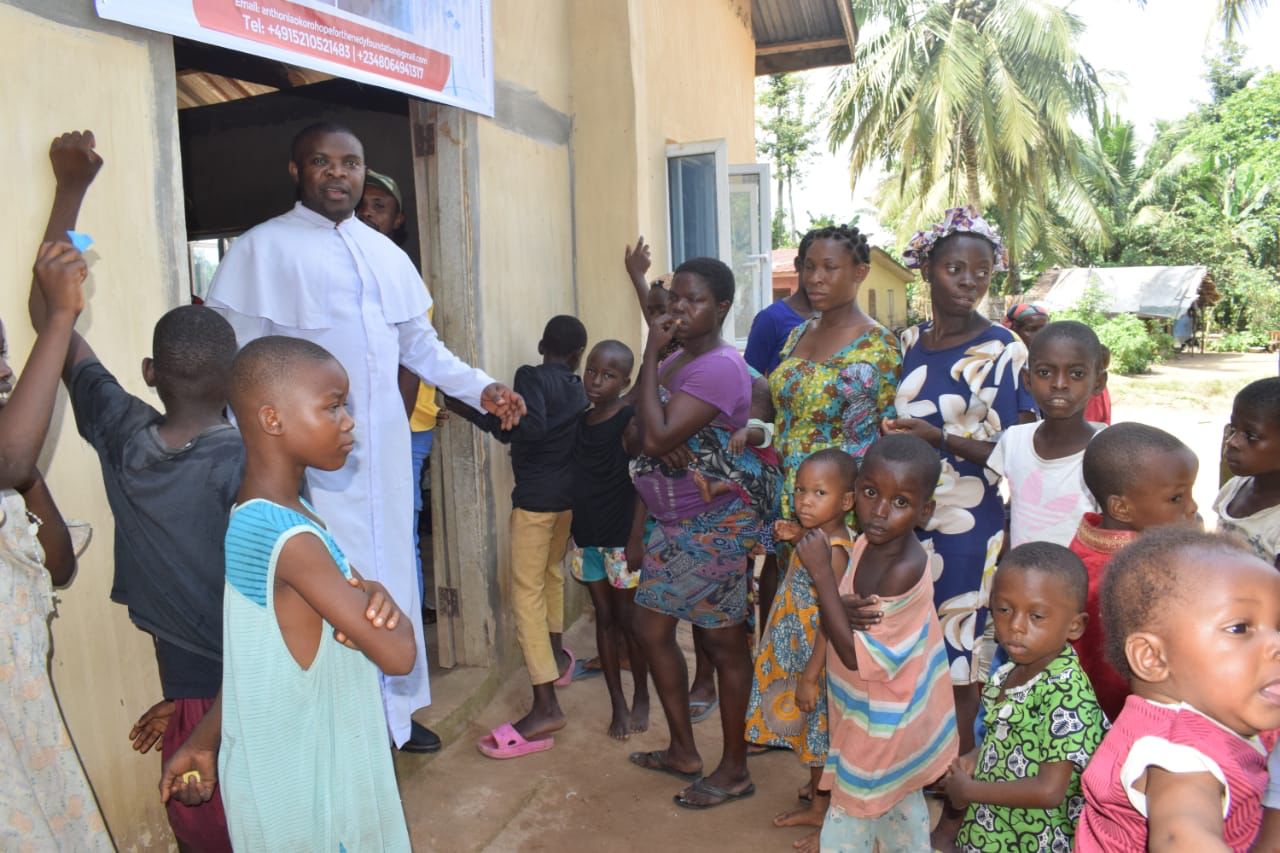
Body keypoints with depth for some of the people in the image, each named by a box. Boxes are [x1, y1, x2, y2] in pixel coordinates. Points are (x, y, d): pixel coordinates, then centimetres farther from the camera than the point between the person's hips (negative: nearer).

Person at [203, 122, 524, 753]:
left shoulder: (385, 252, 14)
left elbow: (420, 343, 19)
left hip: (385, 444, 6)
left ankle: (394, 708, 31)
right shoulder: (263, 247, -3)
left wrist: (481, 388, 8)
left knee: (391, 572, 14)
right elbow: (232, 354, -7)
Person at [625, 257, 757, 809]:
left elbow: (657, 440, -29)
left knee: (724, 643, 5)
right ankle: (683, 751, 32)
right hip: (671, 523, 9)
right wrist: (638, 528, 15)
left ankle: (735, 770, 23)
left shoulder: (719, 367, -20)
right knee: (651, 629, 14)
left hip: (714, 525, -9)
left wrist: (650, 356, -22)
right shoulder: (674, 362, 9)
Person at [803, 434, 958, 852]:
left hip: (882, 723, -7)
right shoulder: (864, 542, -8)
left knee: (851, 817, 13)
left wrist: (820, 571, -29)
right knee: (900, 802, 28)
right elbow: (829, 615, 0)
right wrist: (846, 614, -25)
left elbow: (857, 656, -28)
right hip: (864, 706, 7)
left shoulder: (906, 570, -31)